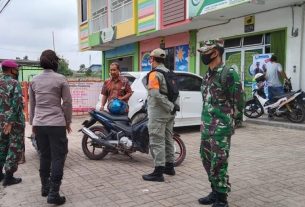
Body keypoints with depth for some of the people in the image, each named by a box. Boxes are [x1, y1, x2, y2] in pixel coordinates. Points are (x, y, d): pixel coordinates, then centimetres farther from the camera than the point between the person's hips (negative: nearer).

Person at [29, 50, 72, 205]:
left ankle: (45, 187, 28)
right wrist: (68, 121, 6)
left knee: (44, 156, 16)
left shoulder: (34, 80, 8)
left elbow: (32, 104, 12)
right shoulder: (61, 79, -5)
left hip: (39, 124, 5)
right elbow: (67, 102, -4)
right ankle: (53, 193, 0)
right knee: (58, 157, 1)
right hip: (56, 123, -5)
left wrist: (32, 122, 21)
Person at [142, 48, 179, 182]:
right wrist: (173, 106, 7)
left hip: (158, 113, -9)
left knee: (157, 142, -6)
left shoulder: (155, 74, -13)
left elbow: (156, 94, -26)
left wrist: (171, 106, -21)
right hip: (169, 113, 9)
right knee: (168, 139, 17)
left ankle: (158, 172, -4)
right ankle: (169, 166, 27)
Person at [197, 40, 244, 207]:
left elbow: (238, 101, -13)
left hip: (221, 127, -9)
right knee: (207, 160, 15)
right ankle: (215, 192, 30)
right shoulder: (207, 76, 14)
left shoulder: (228, 74, -13)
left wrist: (231, 120, -8)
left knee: (218, 163, -4)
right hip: (206, 126, 9)